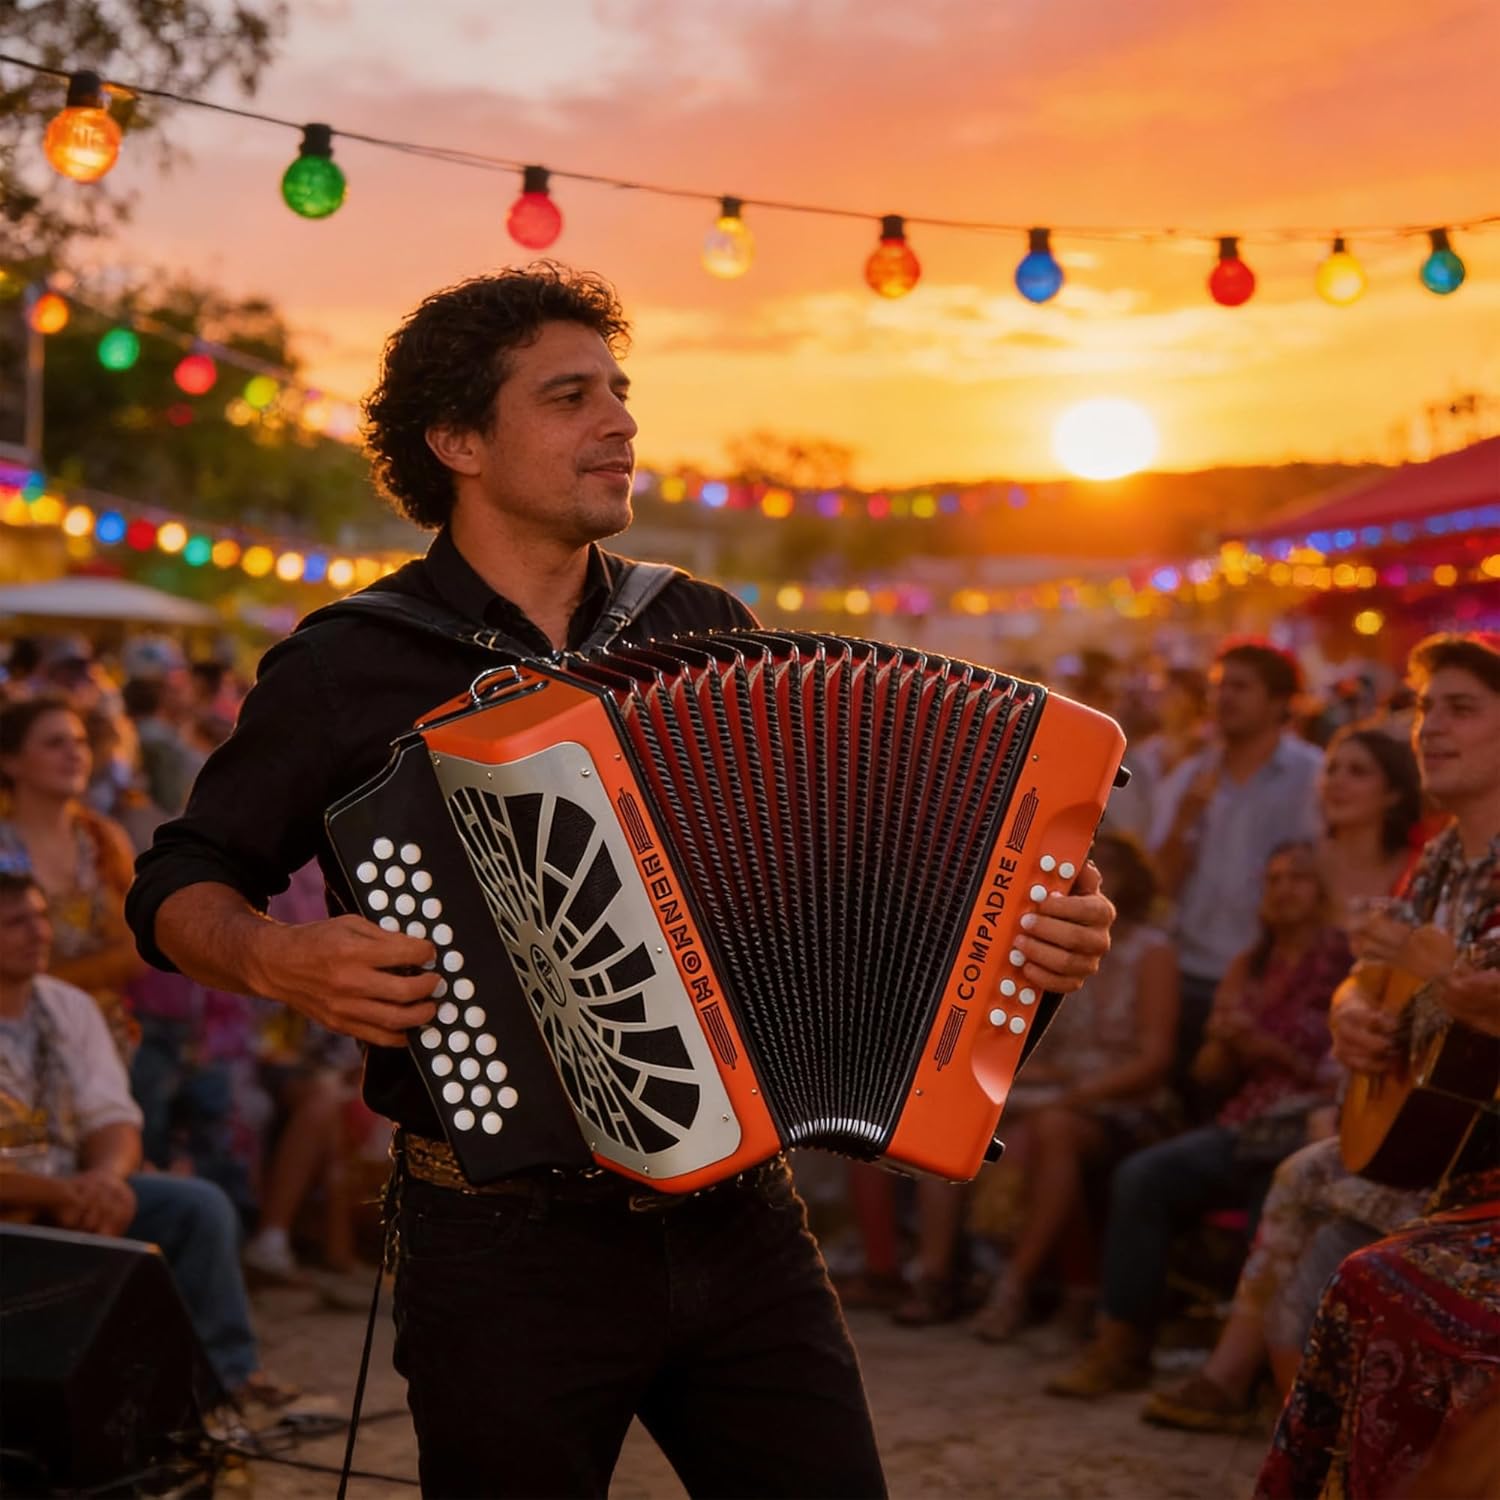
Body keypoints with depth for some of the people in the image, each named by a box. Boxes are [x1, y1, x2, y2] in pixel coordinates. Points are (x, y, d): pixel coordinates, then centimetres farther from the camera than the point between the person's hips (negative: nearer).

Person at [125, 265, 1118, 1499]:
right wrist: (274, 958, -15)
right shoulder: (345, 672, -4)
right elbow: (179, 886, 6)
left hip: (741, 1222, 4)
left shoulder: (706, 631, 8)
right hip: (508, 1245, -3)